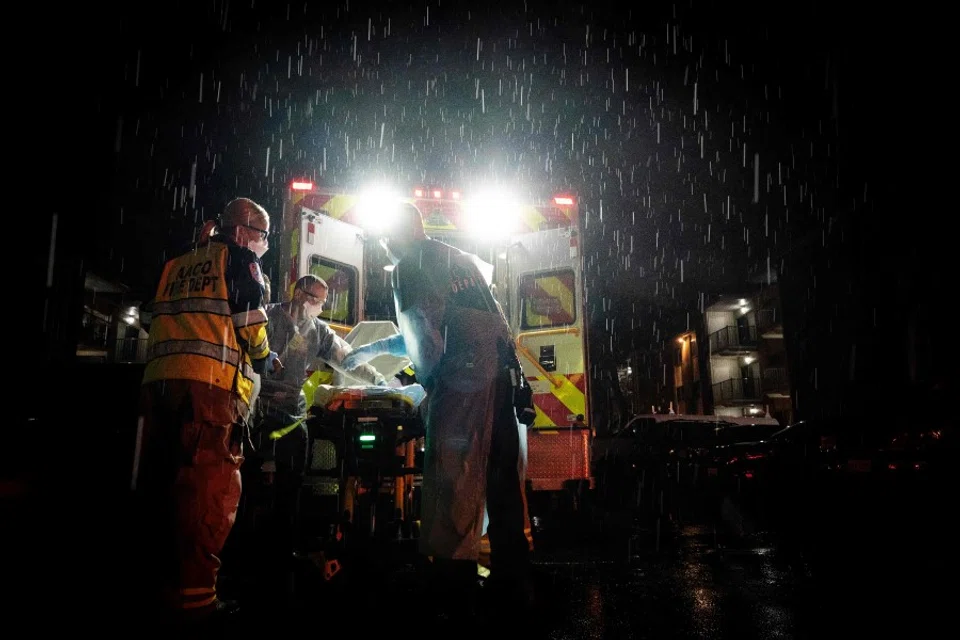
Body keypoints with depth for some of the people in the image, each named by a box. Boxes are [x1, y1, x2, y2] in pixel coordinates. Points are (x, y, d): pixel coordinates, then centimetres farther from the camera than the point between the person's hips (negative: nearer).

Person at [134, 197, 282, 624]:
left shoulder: (175, 266, 28)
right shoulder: (238, 259, 6)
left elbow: (161, 320, 26)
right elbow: (250, 320, -2)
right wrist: (265, 359, 15)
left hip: (158, 379, 8)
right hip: (211, 384, -8)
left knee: (163, 482, 11)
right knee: (210, 489, -8)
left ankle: (160, 582, 21)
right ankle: (192, 596, -9)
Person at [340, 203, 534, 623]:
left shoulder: (408, 268, 4)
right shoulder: (463, 259, 28)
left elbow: (423, 334, -7)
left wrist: (425, 382, 10)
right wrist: (376, 348, 38)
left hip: (461, 379, -8)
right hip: (502, 372, 8)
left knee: (453, 486, -2)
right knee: (503, 481, 12)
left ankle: (455, 600, 4)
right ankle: (514, 583, 21)